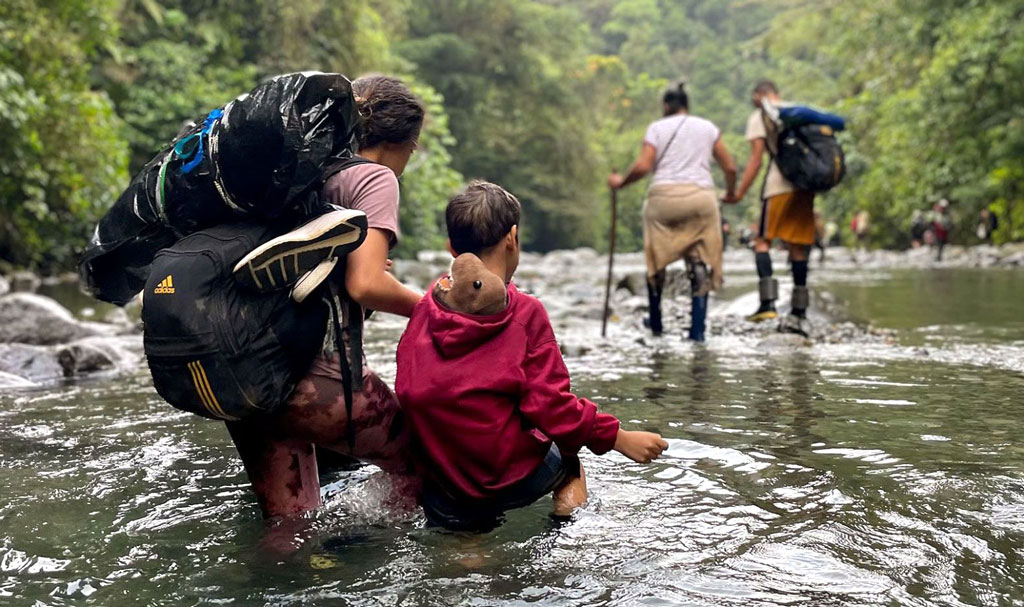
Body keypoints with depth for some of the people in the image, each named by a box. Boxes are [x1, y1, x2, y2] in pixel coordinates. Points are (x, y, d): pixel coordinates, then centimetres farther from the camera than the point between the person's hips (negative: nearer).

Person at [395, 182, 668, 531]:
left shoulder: (424, 309, 1)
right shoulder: (525, 312, -12)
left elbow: (406, 395, 8)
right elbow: (552, 408, -14)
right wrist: (620, 438, -3)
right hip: (508, 481, -2)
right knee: (566, 450, 28)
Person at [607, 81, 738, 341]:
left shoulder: (657, 127, 7)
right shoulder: (708, 127, 14)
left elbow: (643, 166, -6)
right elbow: (730, 167, 12)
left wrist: (621, 182, 10)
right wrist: (730, 193, 29)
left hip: (664, 195, -1)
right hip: (701, 196, 1)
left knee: (656, 261, 16)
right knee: (700, 264, 6)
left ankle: (655, 323, 25)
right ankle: (697, 329, 0)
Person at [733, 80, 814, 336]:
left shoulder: (758, 116, 6)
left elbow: (756, 160, -2)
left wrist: (740, 192, 1)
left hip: (779, 184, -5)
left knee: (763, 241, 3)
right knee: (798, 248, 7)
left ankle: (767, 303, -13)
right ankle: (797, 314, 6)